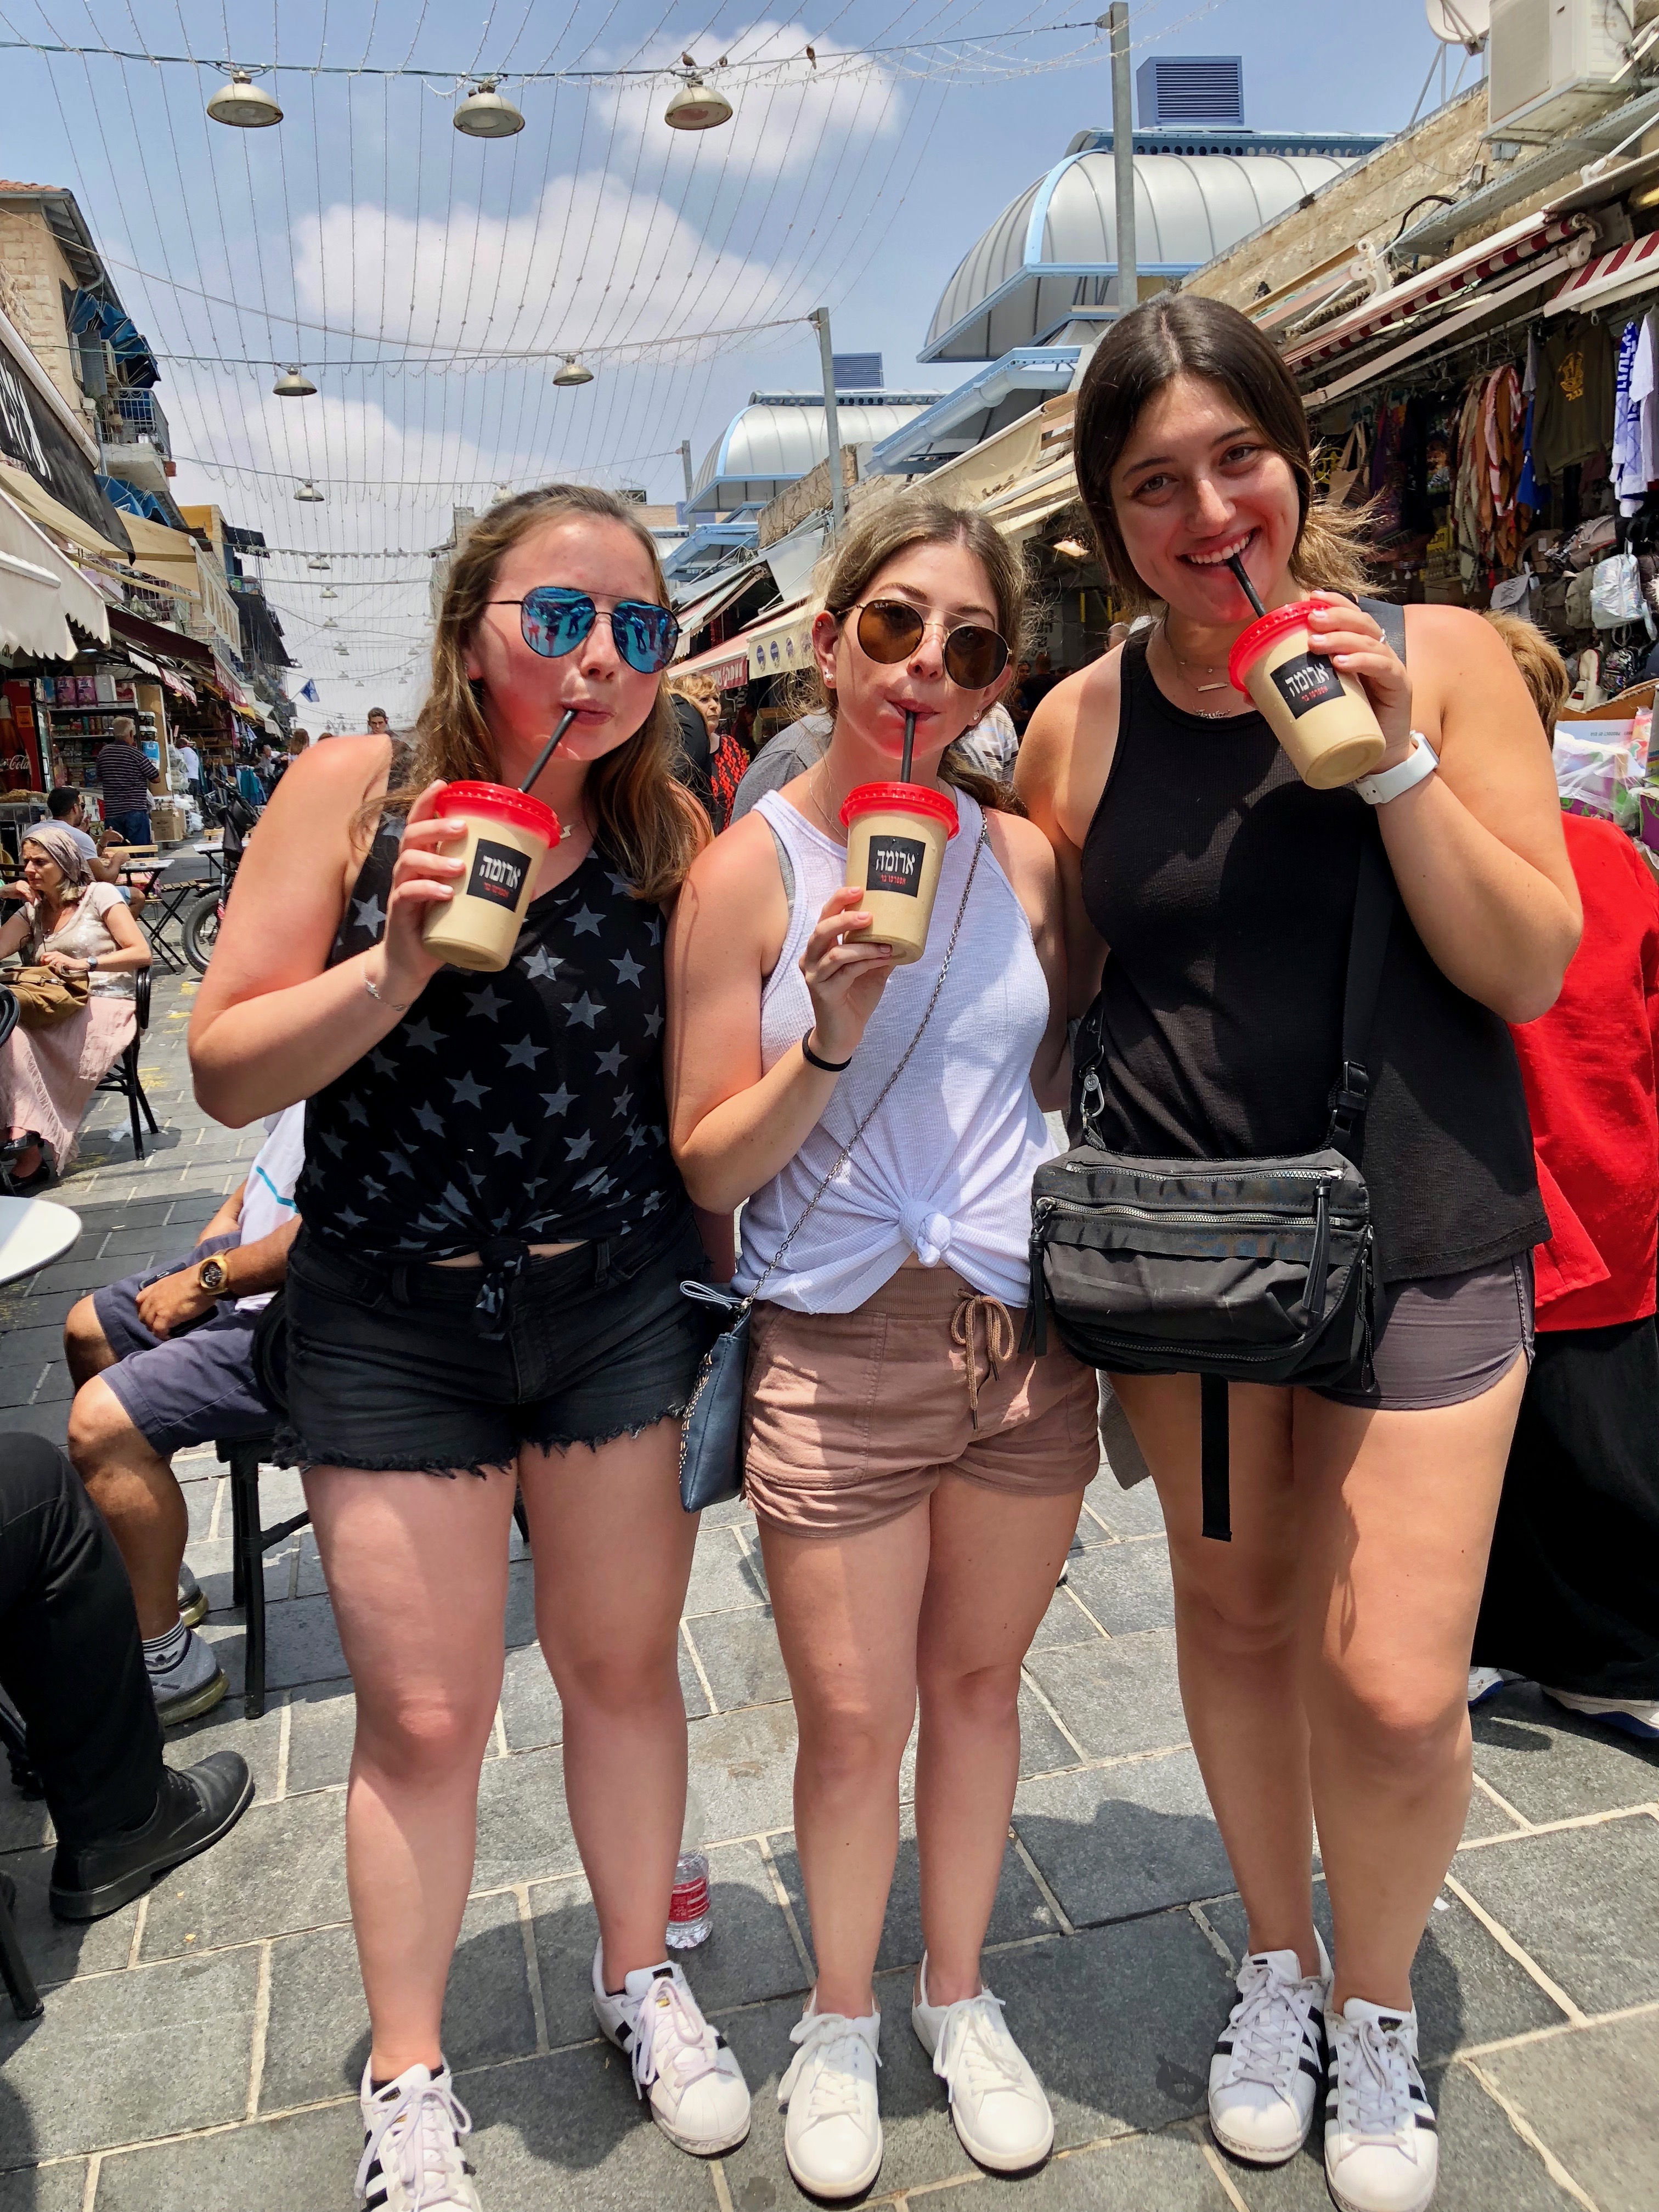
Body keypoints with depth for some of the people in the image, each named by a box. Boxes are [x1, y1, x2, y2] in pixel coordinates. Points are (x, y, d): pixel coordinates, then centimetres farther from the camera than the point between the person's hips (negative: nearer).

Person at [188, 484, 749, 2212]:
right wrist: (400, 959, -25)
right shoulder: (354, 792, -9)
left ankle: (639, 1975, 43)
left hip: (621, 1304, 2)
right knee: (422, 1717, 8)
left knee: (623, 1668, 16)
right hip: (390, 1317, -1)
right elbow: (225, 1072, -10)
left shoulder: (666, 830, -2)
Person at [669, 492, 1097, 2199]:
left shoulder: (1022, 857, 2)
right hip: (836, 1349, -3)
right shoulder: (751, 869, -8)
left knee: (978, 1683, 17)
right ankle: (840, 2017, 37)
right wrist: (830, 1036, -23)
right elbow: (709, 1165, -9)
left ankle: (956, 1995, 42)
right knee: (853, 1725, 8)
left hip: (1023, 1333, 3)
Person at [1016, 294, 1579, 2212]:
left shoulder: (1438, 657, -4)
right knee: (1233, 1613, 16)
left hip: (1420, 1232, -1)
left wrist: (1390, 753, -17)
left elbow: (1534, 970, -7)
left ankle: (1376, 2003, 31)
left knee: (1395, 1686, -2)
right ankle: (1275, 1965, 42)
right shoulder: (1079, 725, 0)